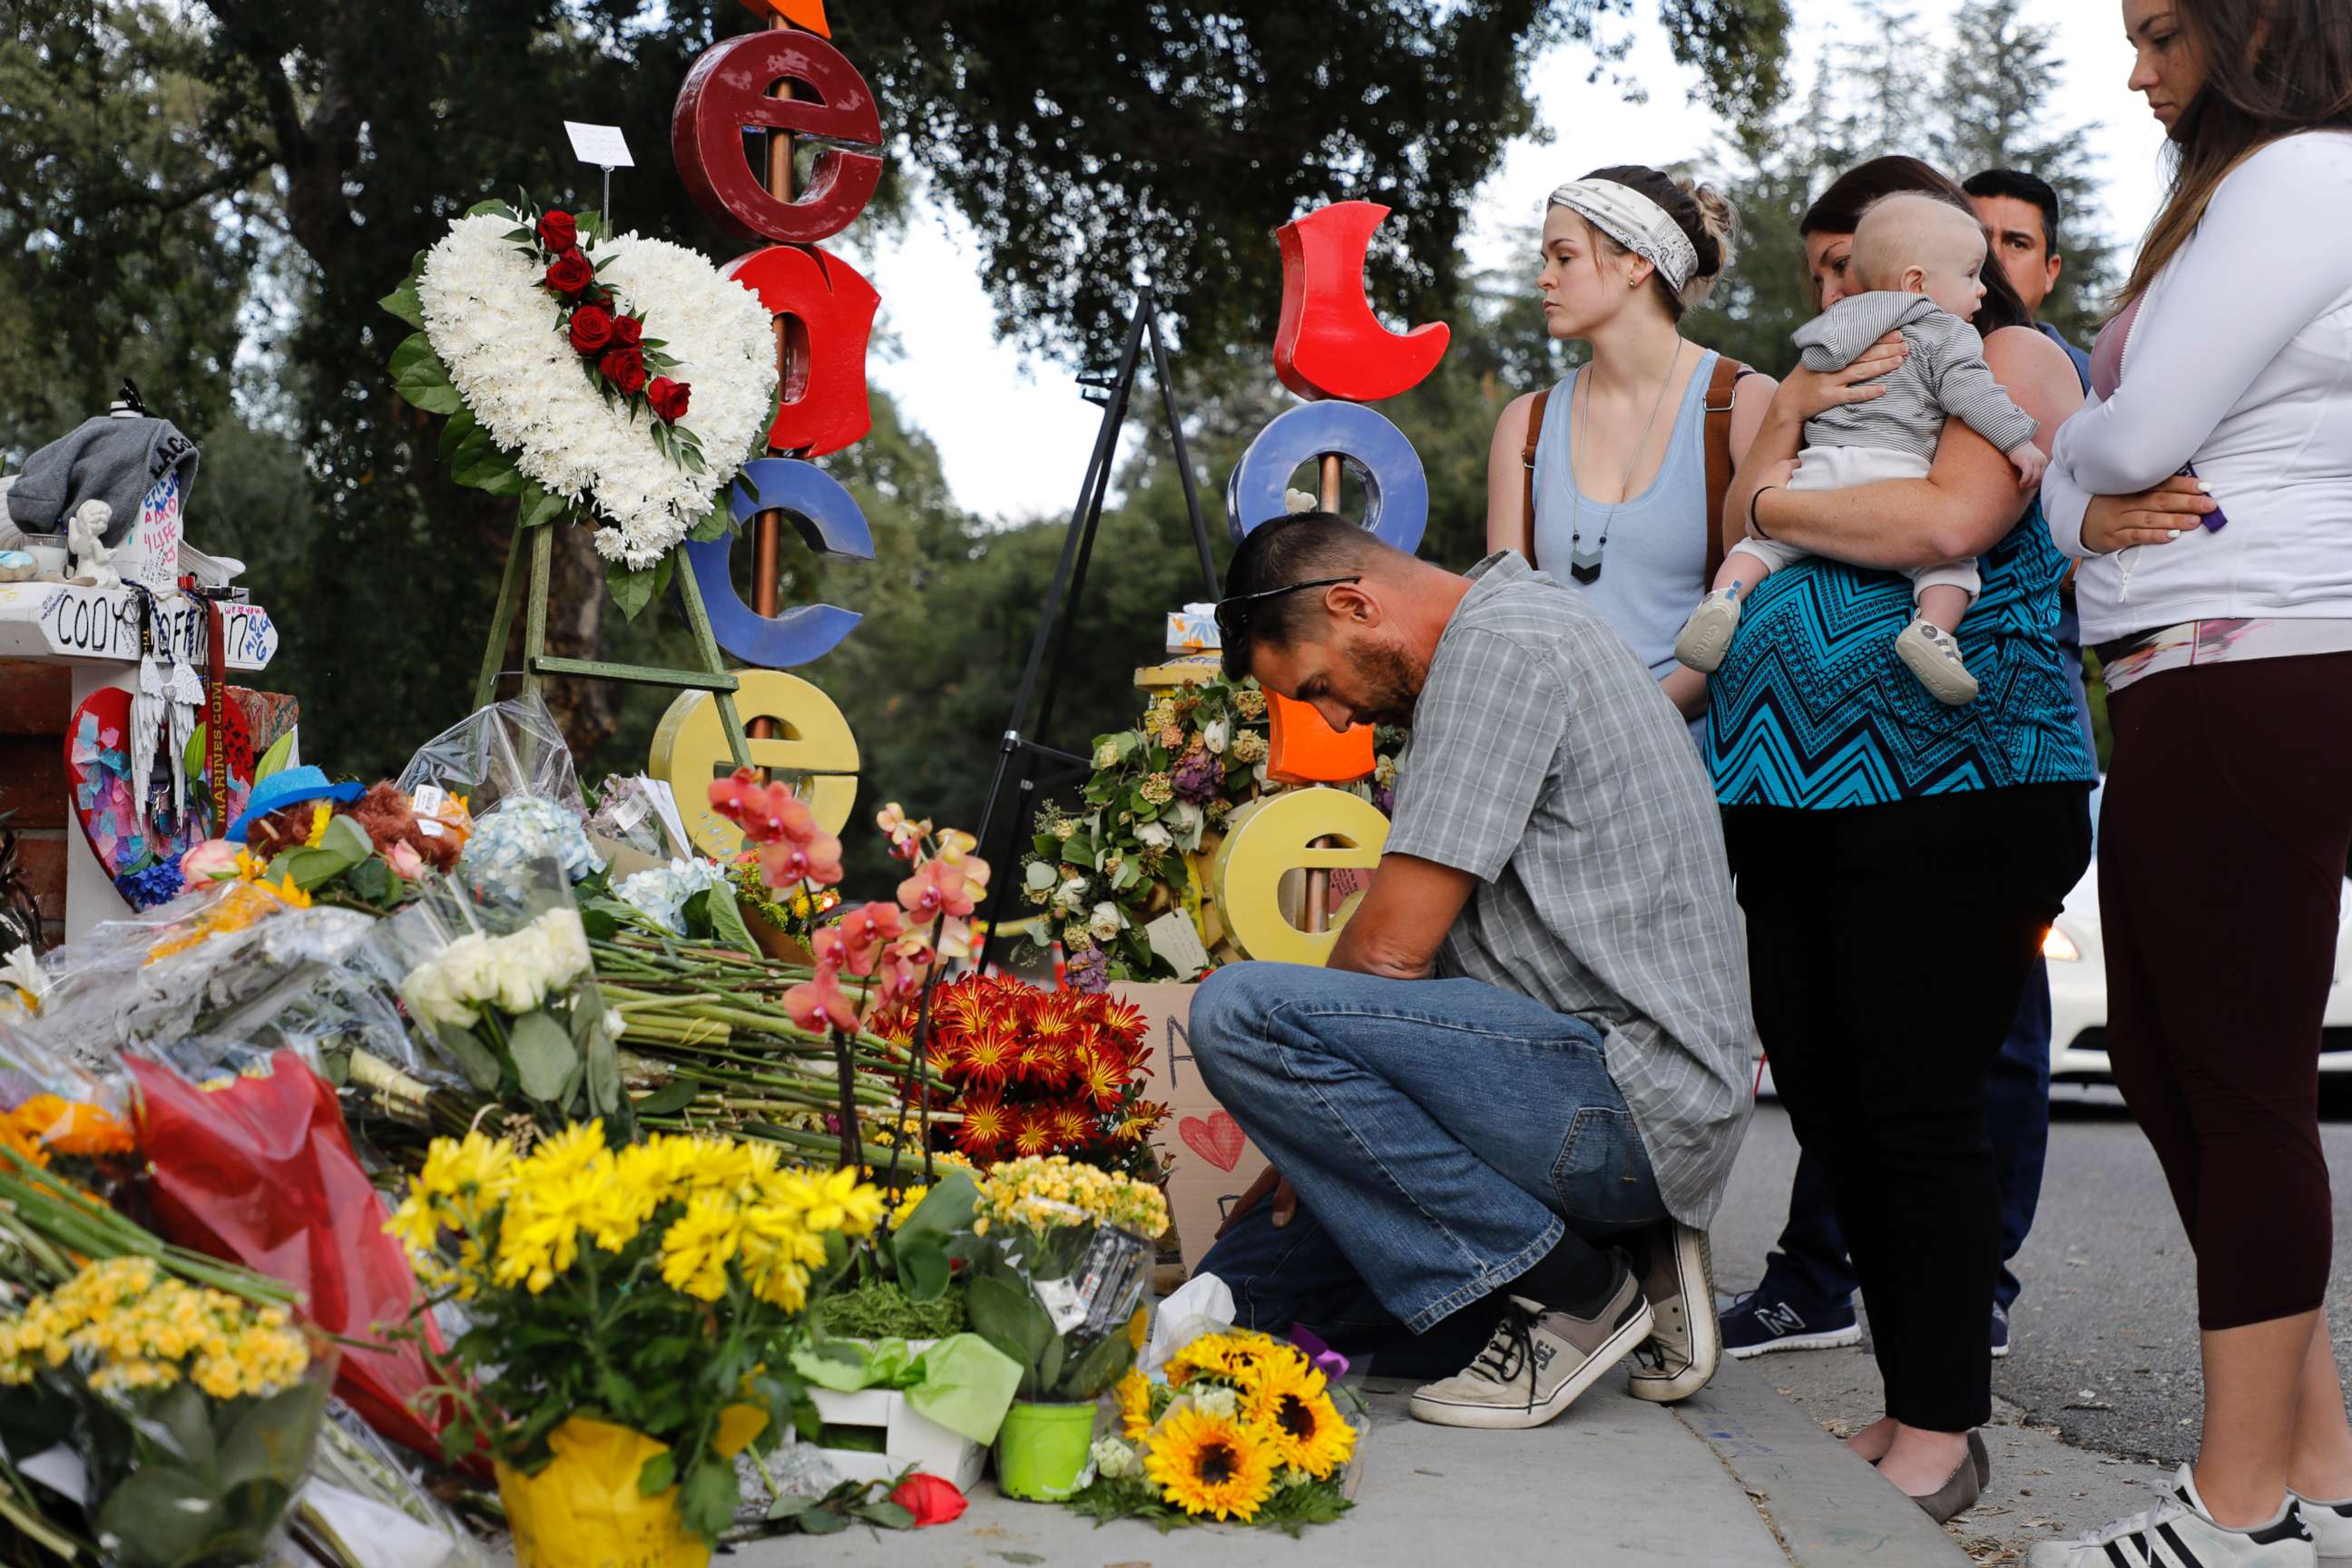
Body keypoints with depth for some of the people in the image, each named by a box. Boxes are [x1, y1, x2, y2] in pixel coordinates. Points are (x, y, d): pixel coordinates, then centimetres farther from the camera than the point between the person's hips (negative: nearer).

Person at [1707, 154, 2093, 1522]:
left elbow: (1947, 520, -15)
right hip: (1796, 795, 8)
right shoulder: (1842, 375, 25)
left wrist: (1781, 505, -2)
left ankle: (1940, 1430, 0)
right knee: (1825, 1102, 6)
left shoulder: (2014, 361, 2)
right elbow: (1741, 530, 14)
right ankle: (1915, 1397, 15)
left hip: (1950, 785, -8)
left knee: (1917, 1107, -8)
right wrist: (1792, 419, -2)